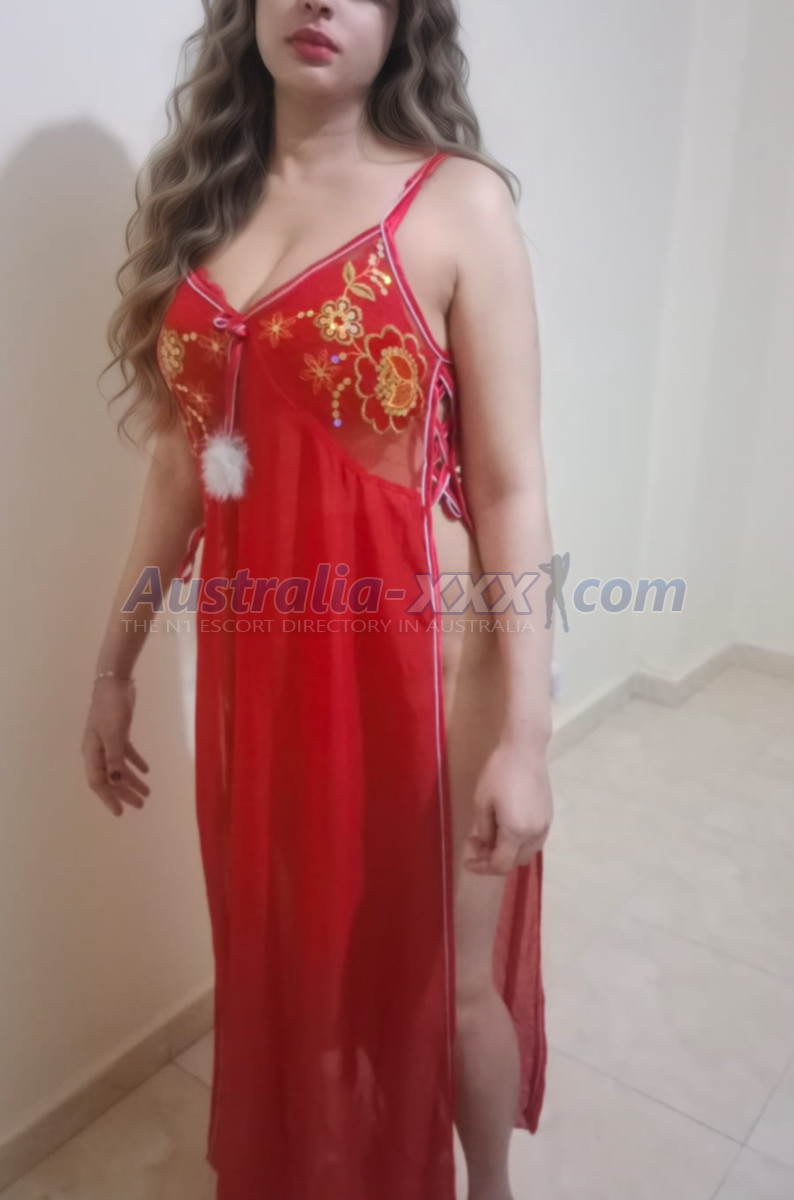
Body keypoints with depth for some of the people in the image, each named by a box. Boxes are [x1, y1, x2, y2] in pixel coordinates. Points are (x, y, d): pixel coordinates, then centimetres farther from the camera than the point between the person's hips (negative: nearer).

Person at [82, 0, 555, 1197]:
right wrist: (114, 664, 12)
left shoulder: (457, 200, -6)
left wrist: (525, 731, -15)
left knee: (443, 980, 15)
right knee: (282, 964, 22)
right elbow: (181, 465, 10)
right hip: (256, 660, 5)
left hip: (415, 656, -4)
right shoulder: (203, 199, 9)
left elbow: (512, 485, -11)